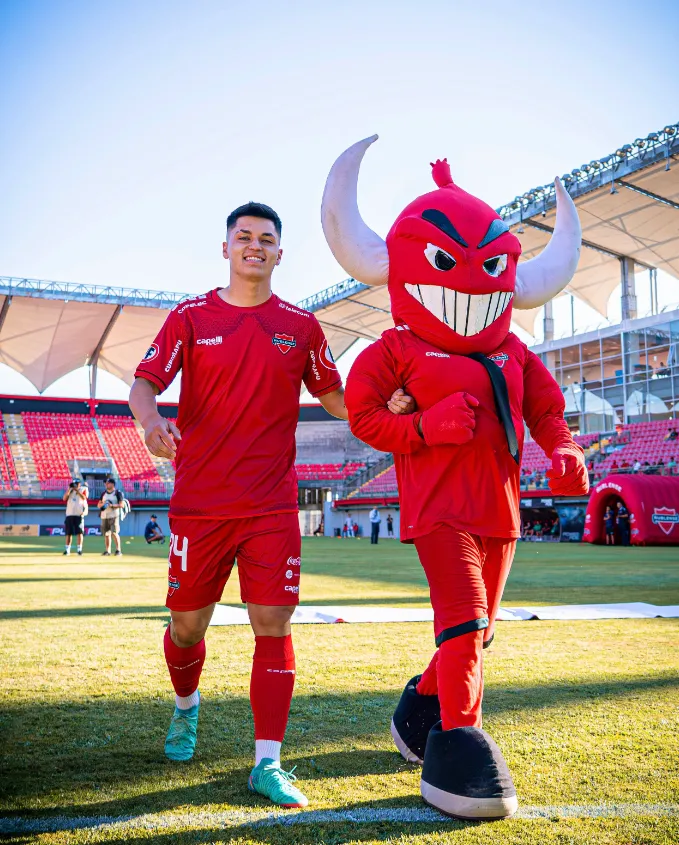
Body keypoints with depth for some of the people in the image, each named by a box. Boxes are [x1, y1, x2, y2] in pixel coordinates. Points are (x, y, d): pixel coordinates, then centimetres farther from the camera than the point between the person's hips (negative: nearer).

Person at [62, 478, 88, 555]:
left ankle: (79, 549, -5)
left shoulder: (83, 489, 7)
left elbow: (84, 498, -11)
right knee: (68, 532, 3)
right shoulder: (70, 490, 16)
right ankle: (67, 549, 7)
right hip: (69, 514, 3)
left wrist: (77, 490, -12)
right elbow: (64, 498, 1)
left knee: (79, 532, -7)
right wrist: (69, 489, -5)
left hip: (79, 514, -3)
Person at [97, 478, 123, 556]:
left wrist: (112, 505, -22)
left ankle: (118, 550, -10)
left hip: (114, 516, -6)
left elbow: (121, 505, -9)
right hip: (104, 516, 6)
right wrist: (103, 504, -8)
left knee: (115, 533, -14)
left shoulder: (117, 493, -2)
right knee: (106, 534, 8)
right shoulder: (103, 493, 15)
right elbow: (98, 505, 14)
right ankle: (107, 551, 15)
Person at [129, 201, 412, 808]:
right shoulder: (191, 317, 4)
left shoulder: (301, 327, 7)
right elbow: (144, 383, -2)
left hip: (272, 506, 1)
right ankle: (186, 708, 42)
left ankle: (268, 764, 6)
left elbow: (332, 396, 13)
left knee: (274, 628, -4)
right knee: (188, 625, 11)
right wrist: (152, 421, -25)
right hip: (199, 502, 0)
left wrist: (384, 406, -7)